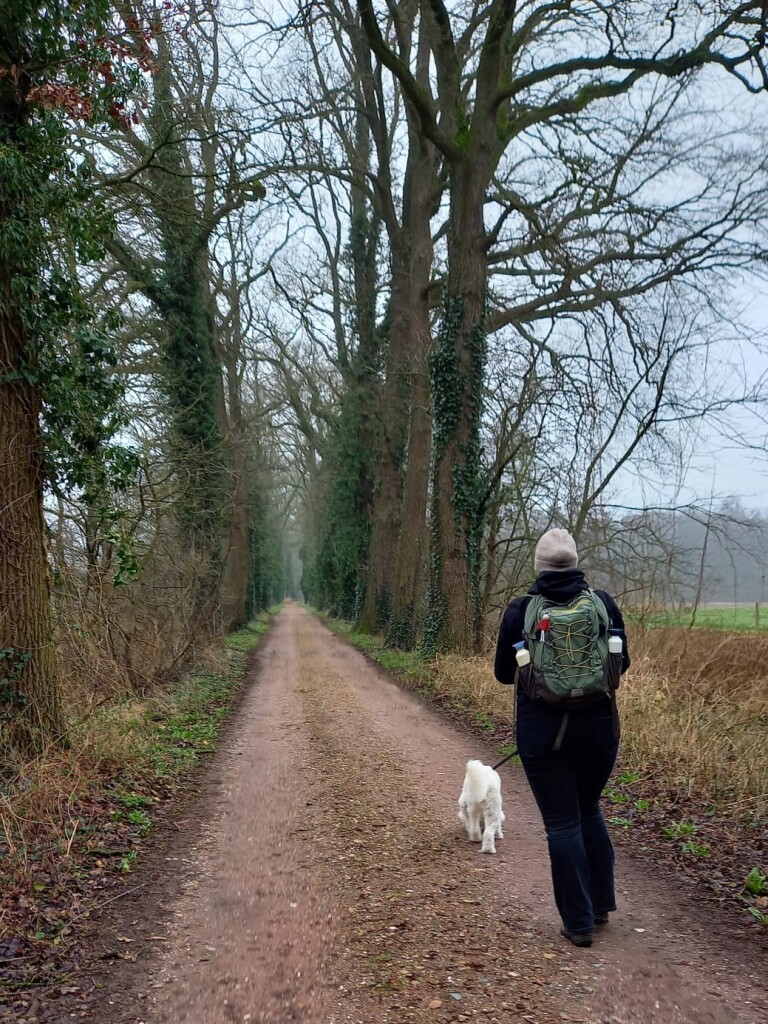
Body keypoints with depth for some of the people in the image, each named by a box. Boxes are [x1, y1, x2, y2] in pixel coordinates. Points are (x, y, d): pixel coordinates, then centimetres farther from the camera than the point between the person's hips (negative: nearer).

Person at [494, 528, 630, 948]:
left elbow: (504, 673, 1)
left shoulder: (520, 610, -7)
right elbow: (621, 662, 7)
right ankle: (601, 903, 30)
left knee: (562, 824, 8)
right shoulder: (604, 603, -3)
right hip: (599, 725, 3)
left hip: (542, 732, -2)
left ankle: (579, 923, 15)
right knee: (589, 810, 24)